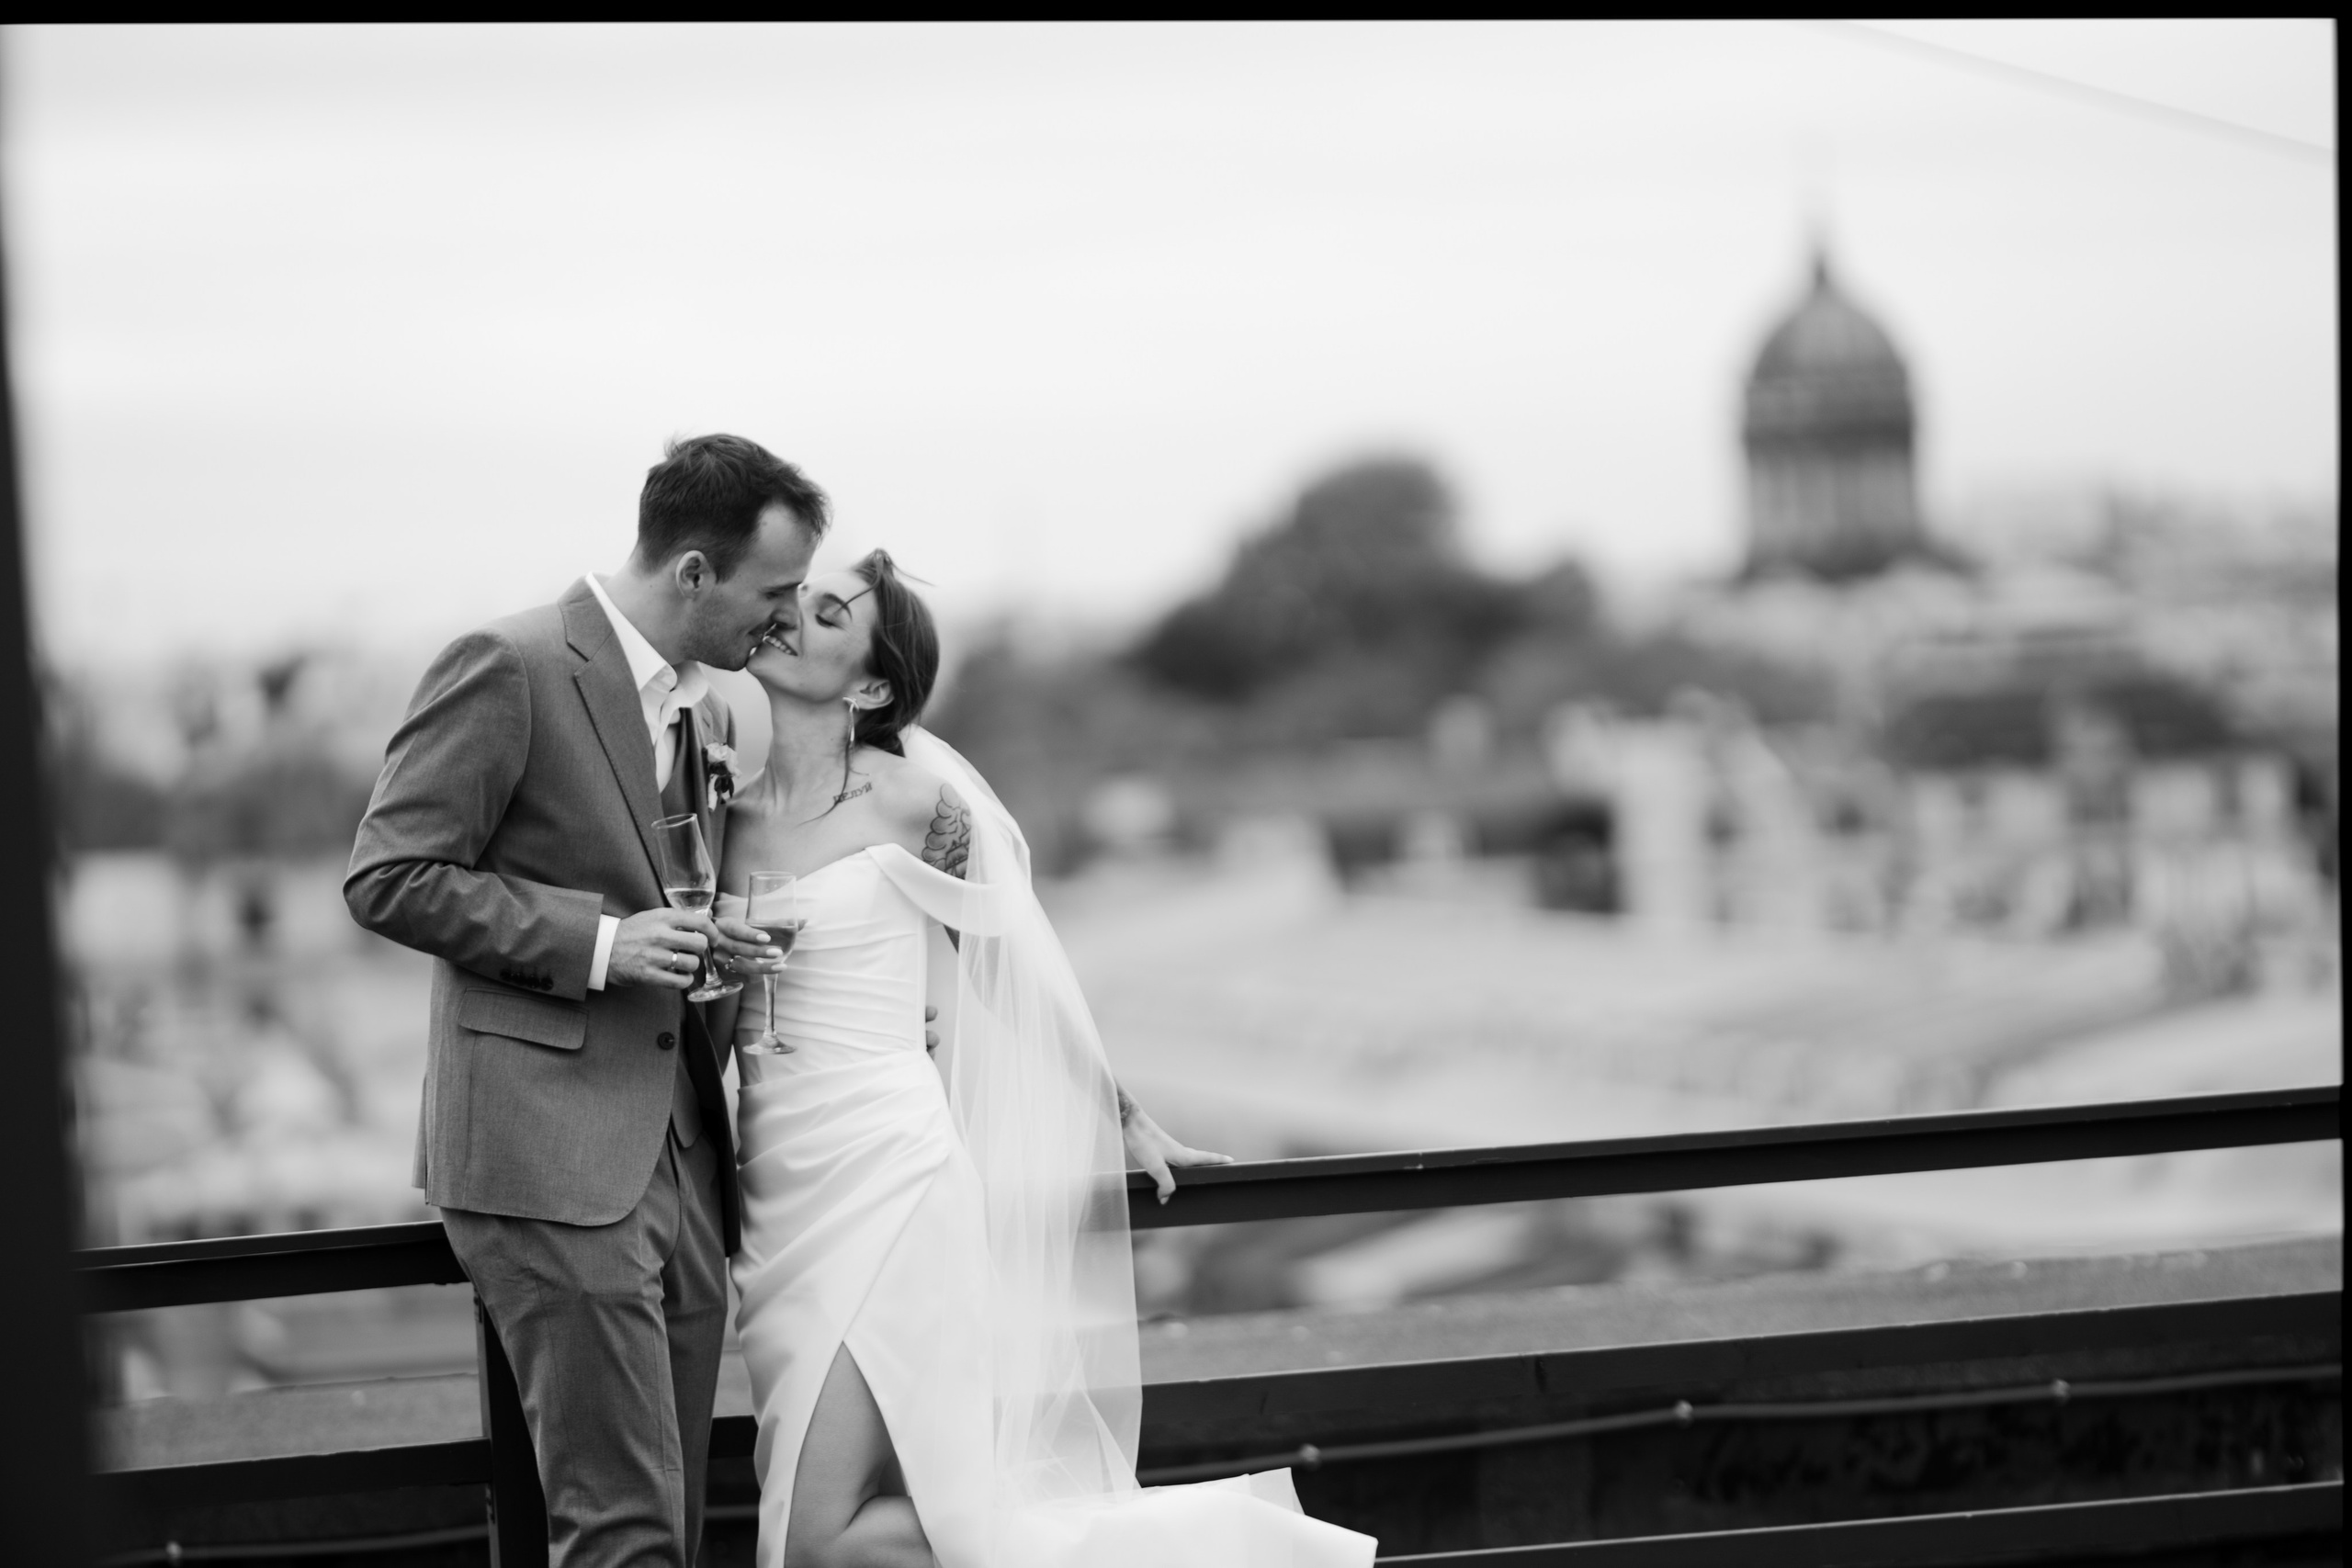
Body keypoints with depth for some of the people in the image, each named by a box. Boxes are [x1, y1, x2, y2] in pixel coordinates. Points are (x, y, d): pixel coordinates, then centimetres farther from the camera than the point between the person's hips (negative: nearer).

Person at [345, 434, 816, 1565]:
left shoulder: (708, 710, 16)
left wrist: (710, 948, 7)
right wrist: (597, 942, -17)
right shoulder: (510, 667, -10)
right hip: (551, 1154, -8)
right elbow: (387, 879, -12)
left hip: (680, 1155, 8)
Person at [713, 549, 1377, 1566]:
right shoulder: (730, 809, 9)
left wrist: (1125, 1122, 13)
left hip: (882, 1177, -6)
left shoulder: (912, 797, -6)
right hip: (776, 1192, 6)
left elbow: (1014, 969, 7)